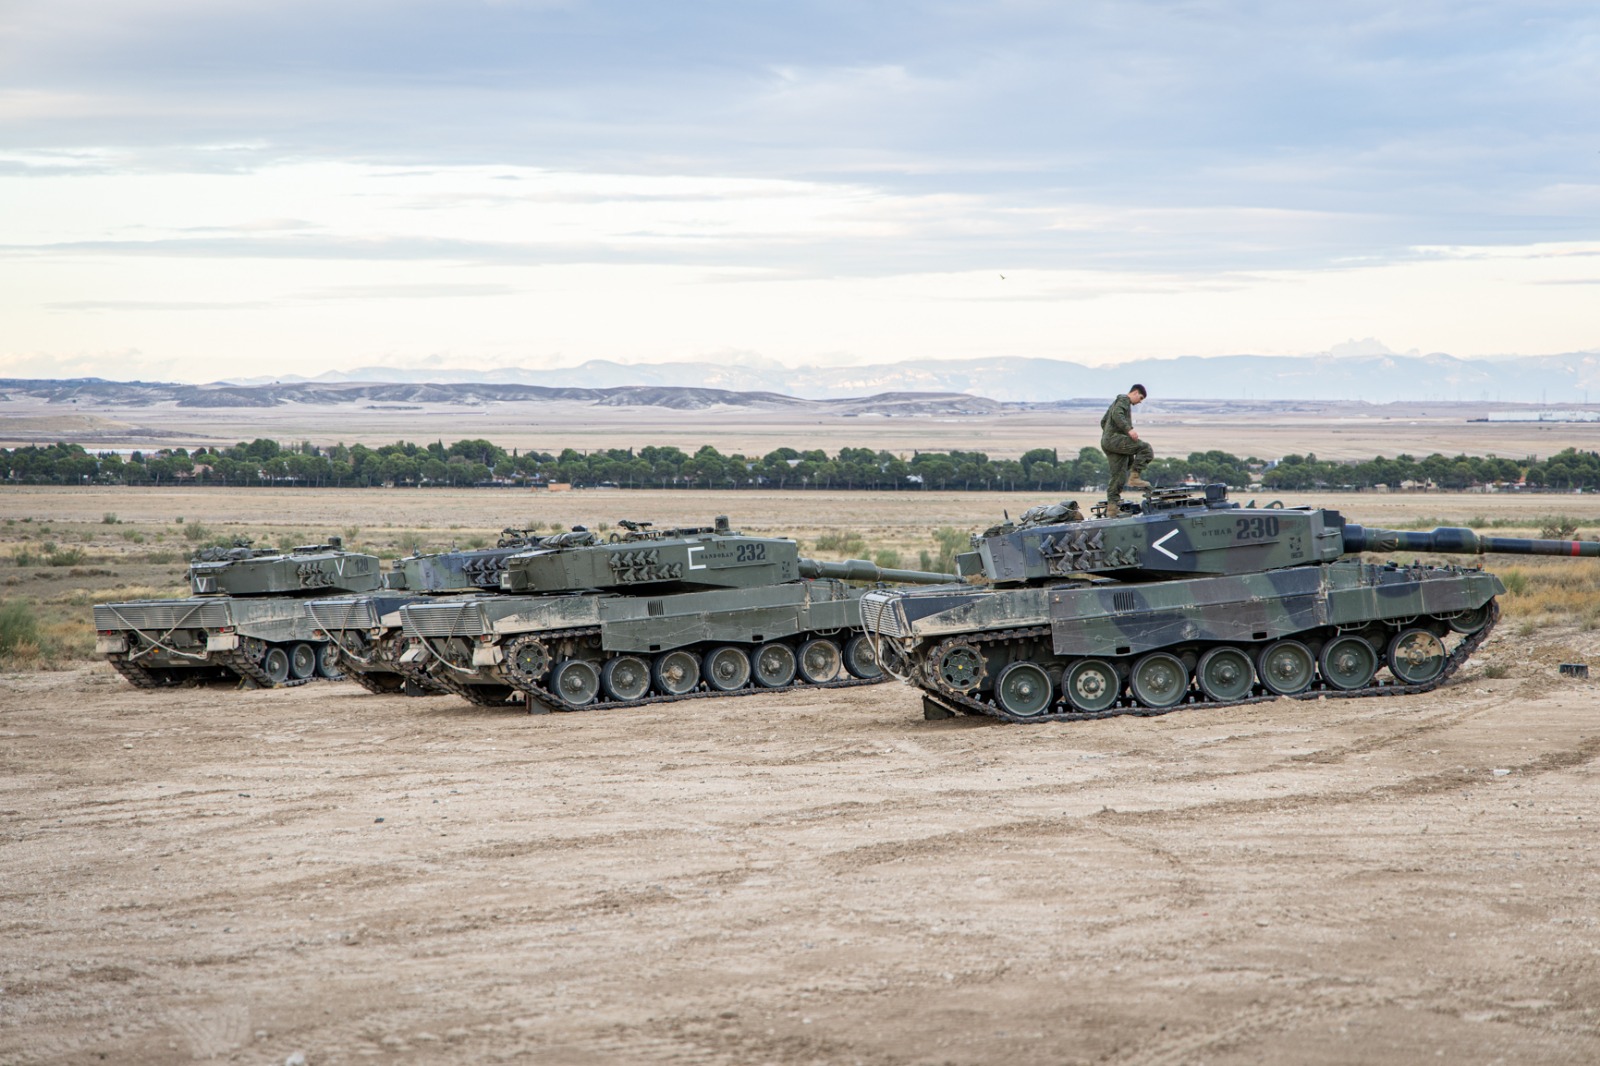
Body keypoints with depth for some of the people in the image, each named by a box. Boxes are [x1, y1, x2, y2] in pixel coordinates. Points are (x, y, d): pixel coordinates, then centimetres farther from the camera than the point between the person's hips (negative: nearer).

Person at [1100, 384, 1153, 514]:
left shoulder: (1116, 402, 31)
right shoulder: (1124, 400, 0)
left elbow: (1103, 421, 37)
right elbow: (1117, 415, -20)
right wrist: (1129, 429, -28)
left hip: (1106, 442, 10)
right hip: (1115, 439, -10)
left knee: (1118, 476, 8)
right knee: (1146, 449, -18)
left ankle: (1112, 508, 6)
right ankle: (1134, 477, -22)